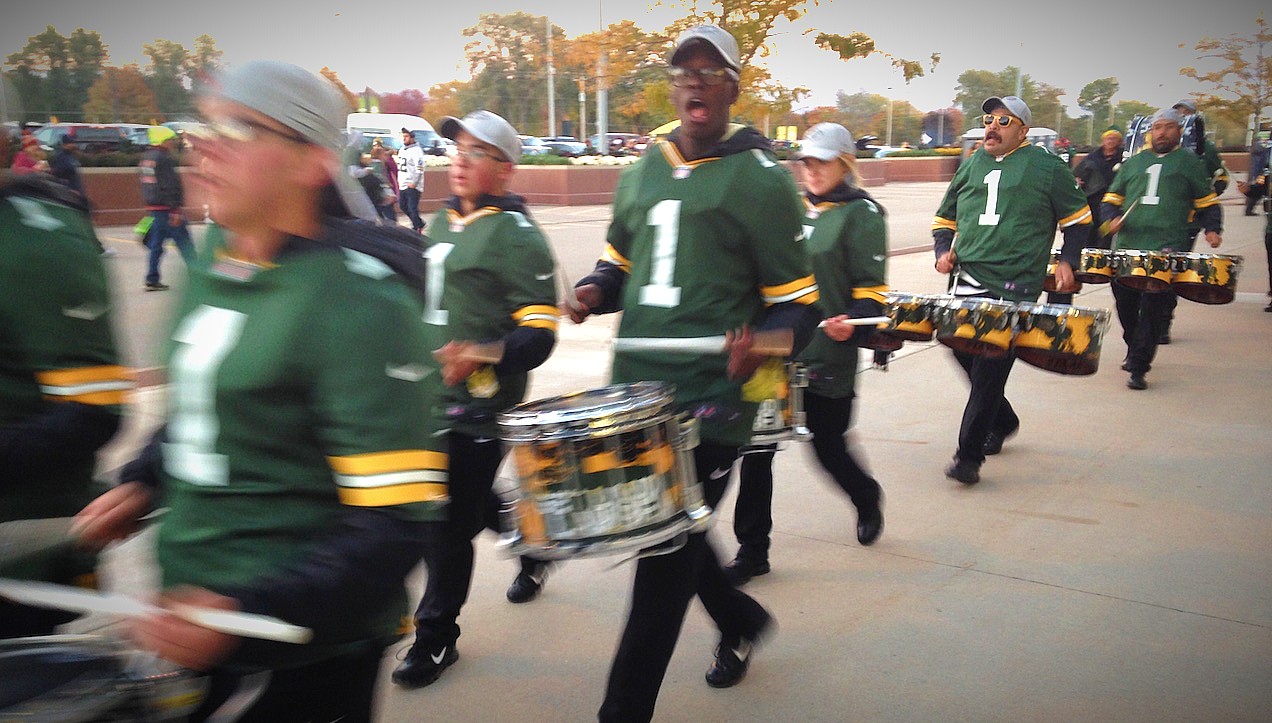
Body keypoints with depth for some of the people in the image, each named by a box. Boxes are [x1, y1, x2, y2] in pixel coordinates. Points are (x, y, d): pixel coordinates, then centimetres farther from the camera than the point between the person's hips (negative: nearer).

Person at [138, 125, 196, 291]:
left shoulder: (146, 157, 15)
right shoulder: (163, 159, -15)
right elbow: (170, 187, -21)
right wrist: (176, 210, -22)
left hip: (152, 207, 9)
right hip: (166, 208, -9)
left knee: (156, 244, 11)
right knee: (184, 243, -2)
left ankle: (152, 280, 10)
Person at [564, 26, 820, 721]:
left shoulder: (761, 180, -4)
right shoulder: (640, 174, 12)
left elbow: (795, 303, -4)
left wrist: (761, 348, -24)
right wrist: (592, 291, 2)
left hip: (711, 396, -6)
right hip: (634, 387, 6)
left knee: (665, 559, -1)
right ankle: (740, 618, 45)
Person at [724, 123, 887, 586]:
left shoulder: (861, 213, -4)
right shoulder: (794, 209, 14)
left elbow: (870, 286, -9)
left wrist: (855, 322, -27)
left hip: (828, 357, -5)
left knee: (829, 448, 7)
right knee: (757, 448, 0)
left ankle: (867, 499, 42)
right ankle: (752, 550, 11)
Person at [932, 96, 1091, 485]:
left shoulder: (1045, 167, 3)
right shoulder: (971, 165, 15)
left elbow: (1078, 216, 12)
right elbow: (945, 218, 23)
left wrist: (1068, 260, 2)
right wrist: (944, 250, 6)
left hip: (1014, 290, -5)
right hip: (968, 282, 6)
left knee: (989, 370, -10)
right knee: (964, 354, 9)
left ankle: (969, 455, -4)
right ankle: (1003, 421, 35)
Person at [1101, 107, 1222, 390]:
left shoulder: (1190, 163, 12)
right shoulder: (1133, 162, 19)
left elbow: (1207, 201, 14)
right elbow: (1112, 198, 21)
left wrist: (1212, 229, -3)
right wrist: (1113, 218, 0)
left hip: (1166, 249, -4)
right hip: (1128, 246, 4)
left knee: (1153, 308, -12)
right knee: (1125, 304, 7)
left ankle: (1138, 368, -7)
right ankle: (1135, 351, 33)